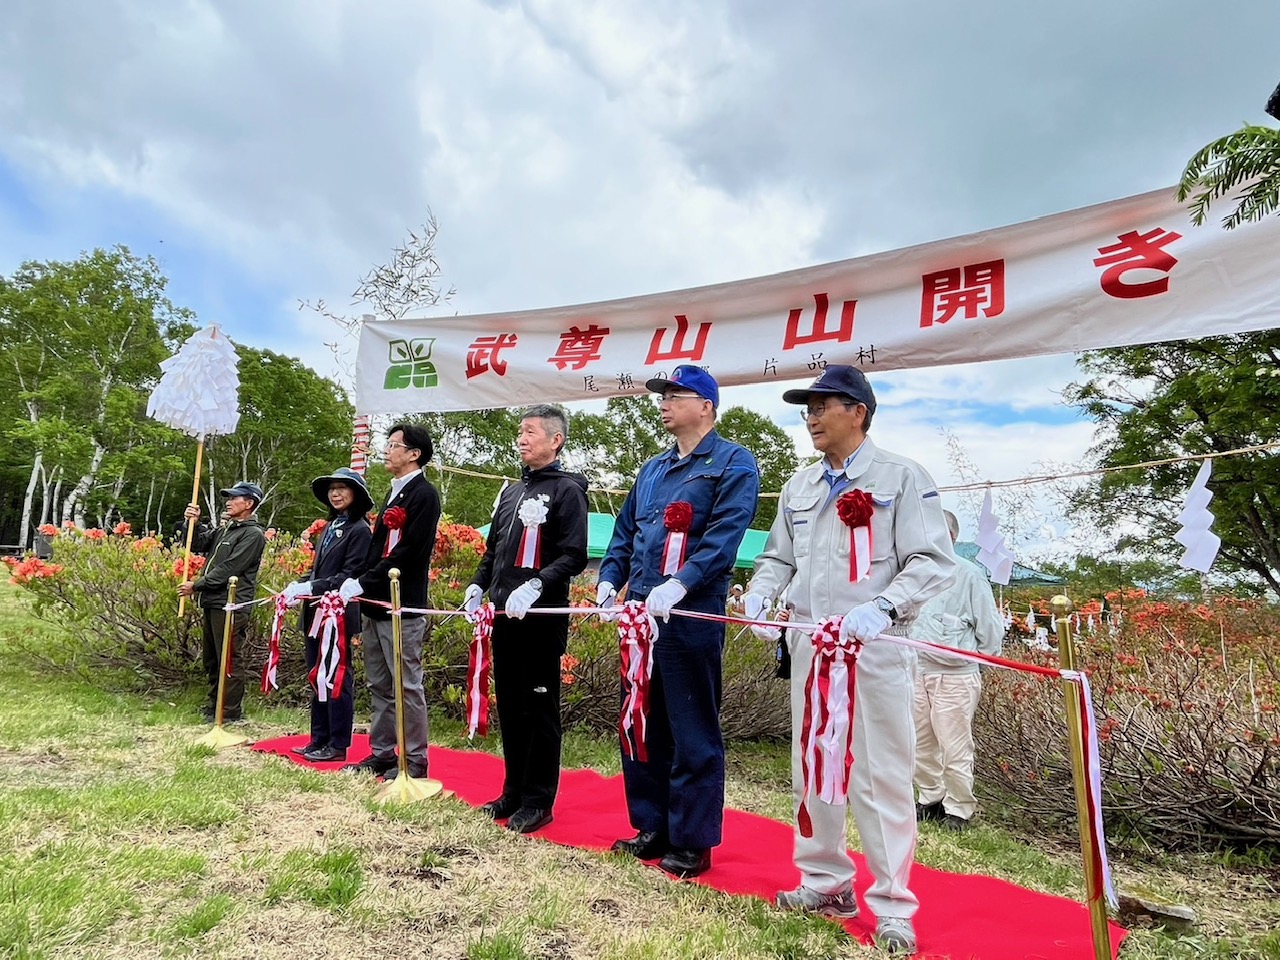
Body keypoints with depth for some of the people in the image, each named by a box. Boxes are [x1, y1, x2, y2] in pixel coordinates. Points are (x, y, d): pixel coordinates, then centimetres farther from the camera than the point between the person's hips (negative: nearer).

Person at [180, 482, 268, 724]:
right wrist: (193, 523, 0)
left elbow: (229, 568, -16)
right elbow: (198, 545, 17)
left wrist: (196, 585, -12)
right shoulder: (224, 529, 19)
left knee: (229, 660, -4)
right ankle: (213, 705, 30)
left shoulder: (253, 534, -10)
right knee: (211, 658, 18)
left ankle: (230, 712, 3)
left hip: (231, 606, -10)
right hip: (212, 603, 10)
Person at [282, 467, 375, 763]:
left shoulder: (360, 530, -11)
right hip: (316, 613, 9)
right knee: (317, 678, 14)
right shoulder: (329, 527, 15)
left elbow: (350, 576, -17)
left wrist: (311, 587, -20)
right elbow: (318, 570, 18)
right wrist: (298, 584, 0)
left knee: (337, 679, 0)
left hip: (339, 615, -9)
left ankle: (338, 746, 9)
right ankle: (319, 740, 25)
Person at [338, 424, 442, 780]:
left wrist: (363, 583, -16)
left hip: (402, 607, -9)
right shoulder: (394, 493, 19)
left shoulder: (423, 494, -10)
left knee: (407, 686, -1)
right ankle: (382, 753, 26)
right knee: (379, 685, 15)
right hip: (375, 605, 9)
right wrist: (357, 584, 8)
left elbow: (408, 553, -18)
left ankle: (415, 760, 9)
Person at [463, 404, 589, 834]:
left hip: (542, 617, -7)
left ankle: (539, 800, 14)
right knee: (509, 706, 14)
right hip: (504, 615, 7)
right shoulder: (512, 491, 18)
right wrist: (478, 585, 8)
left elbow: (574, 556, -14)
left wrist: (535, 586, -25)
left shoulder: (567, 489, -5)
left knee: (540, 708, 2)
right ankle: (514, 791, 27)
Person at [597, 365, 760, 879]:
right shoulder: (652, 469, 19)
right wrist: (609, 580, 5)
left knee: (692, 734, 2)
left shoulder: (733, 464, -3)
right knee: (641, 725, 14)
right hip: (640, 614, 8)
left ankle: (693, 842, 16)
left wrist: (679, 585, -26)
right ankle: (652, 828, 29)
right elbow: (625, 532, 21)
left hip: (691, 616, -7)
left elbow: (725, 535, -16)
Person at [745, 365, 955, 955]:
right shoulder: (799, 485, 14)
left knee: (881, 777, 0)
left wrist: (882, 607, -23)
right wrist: (759, 593, -1)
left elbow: (932, 561, -9)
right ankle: (826, 883, 30)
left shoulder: (901, 476, -3)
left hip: (874, 648, -6)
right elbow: (779, 556, 19)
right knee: (810, 768, 14)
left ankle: (892, 906, 17)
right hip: (808, 646, 6)